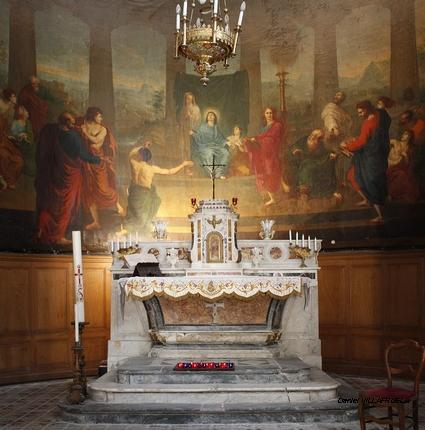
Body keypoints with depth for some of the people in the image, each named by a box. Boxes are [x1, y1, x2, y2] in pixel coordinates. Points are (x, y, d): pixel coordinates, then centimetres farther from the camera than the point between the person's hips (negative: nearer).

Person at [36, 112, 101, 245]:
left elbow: (40, 152, 5)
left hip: (47, 174, 5)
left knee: (46, 203, 16)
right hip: (67, 175, -5)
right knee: (64, 206, 8)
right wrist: (99, 159, 3)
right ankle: (58, 236, 11)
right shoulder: (73, 135, -18)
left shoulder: (47, 130, -3)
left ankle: (42, 233, 18)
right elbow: (83, 155, -11)